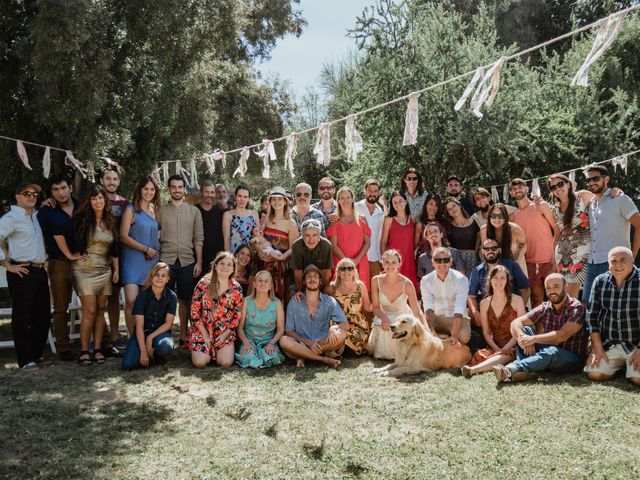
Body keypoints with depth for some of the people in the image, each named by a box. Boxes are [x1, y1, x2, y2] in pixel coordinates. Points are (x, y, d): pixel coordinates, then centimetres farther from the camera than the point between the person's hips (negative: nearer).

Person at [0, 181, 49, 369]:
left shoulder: (36, 216, 18)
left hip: (40, 272, 8)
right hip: (22, 273, -8)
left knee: (43, 316, 11)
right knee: (21, 318, -1)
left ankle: (36, 355, 22)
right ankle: (26, 360, 5)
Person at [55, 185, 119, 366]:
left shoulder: (110, 222, 12)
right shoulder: (81, 218, -5)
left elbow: (114, 249, 17)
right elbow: (59, 234, -11)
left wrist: (116, 269, 12)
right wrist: (69, 255, -8)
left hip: (104, 271, 5)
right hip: (84, 270, -5)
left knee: (100, 311, 5)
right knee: (90, 311, -9)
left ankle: (98, 349, 13)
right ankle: (84, 350, 3)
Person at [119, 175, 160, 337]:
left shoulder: (154, 210, 14)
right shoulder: (131, 209, -3)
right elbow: (123, 236, -8)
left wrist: (157, 245, 6)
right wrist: (146, 249, -10)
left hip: (151, 261, 5)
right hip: (133, 260, -5)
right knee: (131, 301, -15)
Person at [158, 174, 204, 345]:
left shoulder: (194, 211, 7)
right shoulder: (161, 210, 5)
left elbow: (198, 238, 5)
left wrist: (199, 262, -1)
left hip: (187, 261, 1)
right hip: (166, 260, -1)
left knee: (184, 299, 8)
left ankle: (184, 335, 17)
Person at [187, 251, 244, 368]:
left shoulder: (236, 288, -1)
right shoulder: (204, 284, -6)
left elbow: (238, 315, 3)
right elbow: (195, 312, -6)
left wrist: (225, 334, -6)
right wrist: (205, 336, -9)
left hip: (225, 333, 1)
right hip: (202, 331, -1)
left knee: (226, 363, -18)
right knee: (200, 362, -18)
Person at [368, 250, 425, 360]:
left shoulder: (407, 284, -22)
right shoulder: (376, 281, -16)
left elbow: (417, 311, -22)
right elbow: (376, 307, -6)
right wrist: (385, 319, -26)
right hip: (384, 317, 2)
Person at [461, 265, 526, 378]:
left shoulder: (516, 300, 1)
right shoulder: (485, 303, 9)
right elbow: (486, 332, 8)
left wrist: (504, 349, -13)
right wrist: (497, 349, -10)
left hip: (513, 347, -4)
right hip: (494, 347, 4)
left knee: (503, 357, -39)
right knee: (480, 355, -30)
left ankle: (473, 370, -53)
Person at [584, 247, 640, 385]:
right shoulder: (600, 281, 1)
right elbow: (592, 316, 3)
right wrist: (597, 347, -3)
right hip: (609, 345, 3)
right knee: (594, 374, -12)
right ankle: (620, 364, 18)